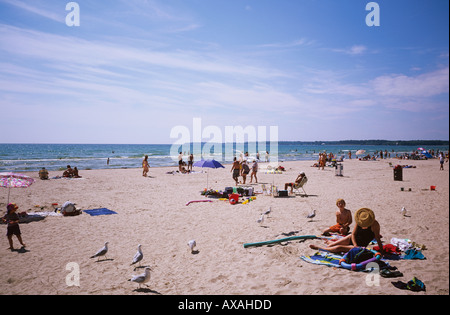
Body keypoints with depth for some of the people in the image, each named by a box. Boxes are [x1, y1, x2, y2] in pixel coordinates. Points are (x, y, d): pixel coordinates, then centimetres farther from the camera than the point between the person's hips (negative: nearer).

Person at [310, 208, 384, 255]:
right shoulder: (359, 222, -8)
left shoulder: (374, 224, -22)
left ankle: (318, 247, -7)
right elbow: (353, 234, -7)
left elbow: (378, 239, -20)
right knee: (332, 245, -3)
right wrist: (355, 245, -23)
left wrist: (381, 253, -22)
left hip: (361, 247, -5)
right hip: (352, 239, 6)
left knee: (338, 248, -18)